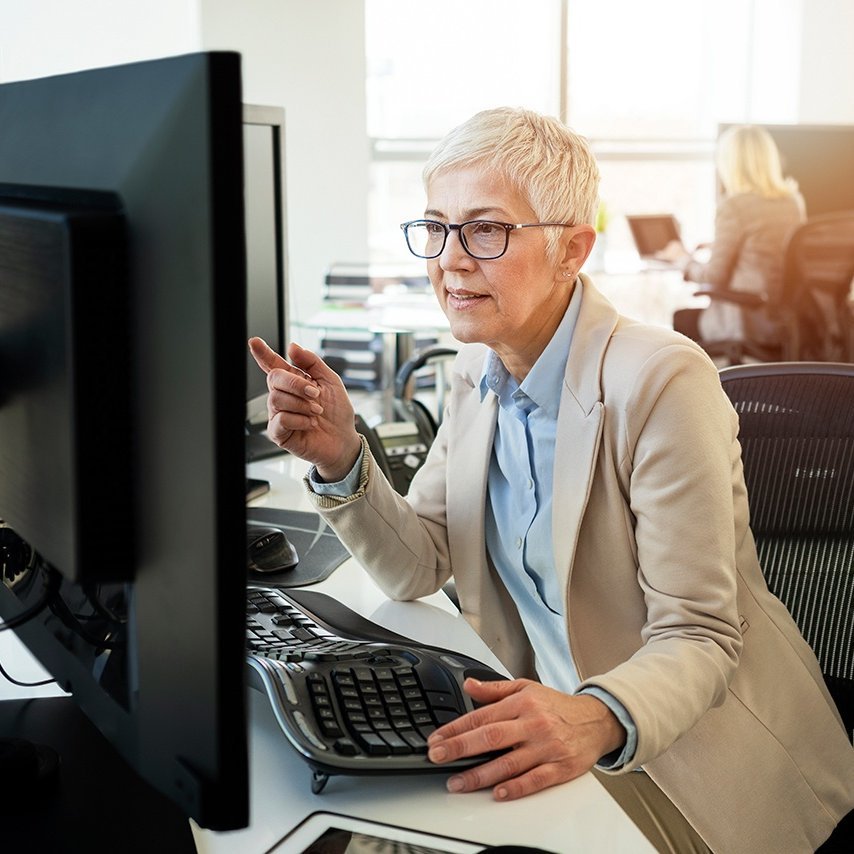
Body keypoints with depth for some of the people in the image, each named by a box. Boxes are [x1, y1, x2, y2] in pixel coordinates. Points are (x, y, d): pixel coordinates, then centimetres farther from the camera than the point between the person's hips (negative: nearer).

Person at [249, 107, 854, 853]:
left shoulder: (663, 380, -21)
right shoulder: (478, 374, 3)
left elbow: (699, 639, -22)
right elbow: (416, 569, 5)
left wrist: (596, 721, -42)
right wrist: (339, 459, -12)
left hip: (688, 751, -7)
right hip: (542, 723, 7)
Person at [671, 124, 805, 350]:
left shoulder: (735, 206, -16)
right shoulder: (794, 201, 5)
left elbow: (714, 277, -10)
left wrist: (686, 262, 10)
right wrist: (715, 248, 30)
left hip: (750, 324, -7)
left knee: (678, 319, 14)